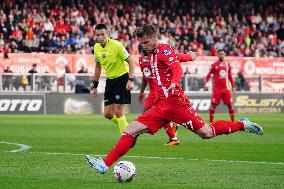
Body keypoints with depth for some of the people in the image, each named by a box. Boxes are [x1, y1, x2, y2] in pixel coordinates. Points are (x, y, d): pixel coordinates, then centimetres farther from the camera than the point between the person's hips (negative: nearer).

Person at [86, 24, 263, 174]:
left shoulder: (164, 49, -5)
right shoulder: (155, 55, 20)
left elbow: (178, 69, -22)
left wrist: (174, 83, -38)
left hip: (174, 101, -8)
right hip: (161, 105, 9)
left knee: (207, 133, -8)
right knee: (130, 130, -3)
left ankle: (242, 125, 10)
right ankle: (105, 164, -9)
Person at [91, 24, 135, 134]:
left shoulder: (116, 45, -17)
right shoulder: (96, 48, 2)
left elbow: (130, 61, -13)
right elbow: (98, 67, 17)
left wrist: (130, 80, -23)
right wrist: (95, 85, 17)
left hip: (122, 78, -7)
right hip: (110, 80, 7)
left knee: (118, 112, -12)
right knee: (108, 114, 4)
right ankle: (125, 127, 26)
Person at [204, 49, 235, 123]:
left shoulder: (227, 65, 10)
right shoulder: (214, 65, -2)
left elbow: (230, 76, 19)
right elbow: (208, 75, -2)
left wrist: (233, 86, 19)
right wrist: (206, 82, -20)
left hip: (226, 88, 4)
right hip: (217, 89, -4)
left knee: (230, 104, 3)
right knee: (213, 105, -4)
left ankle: (233, 122, 12)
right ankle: (211, 122, 3)